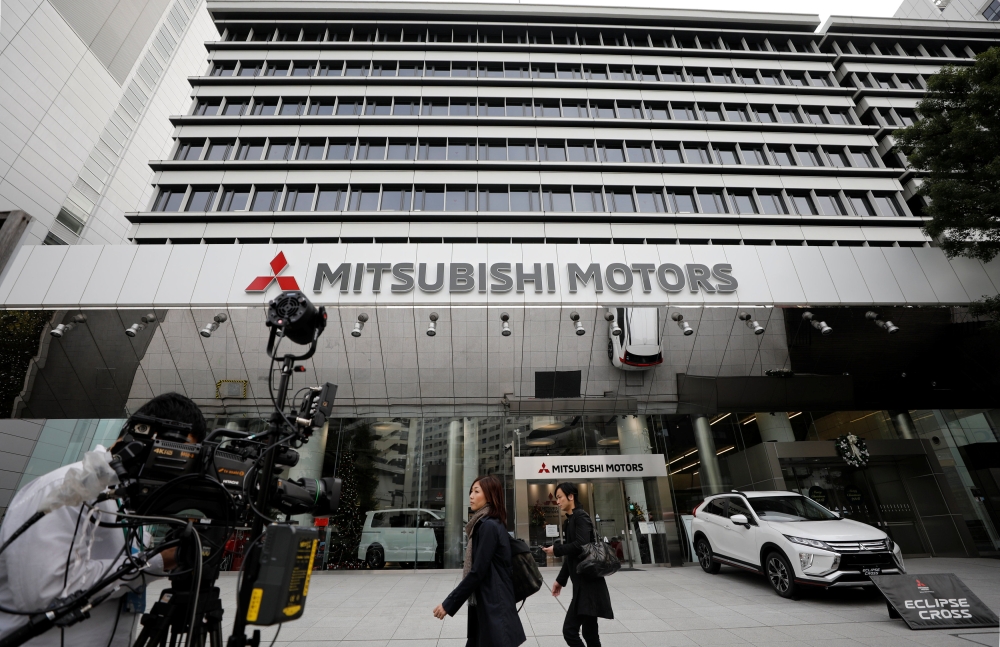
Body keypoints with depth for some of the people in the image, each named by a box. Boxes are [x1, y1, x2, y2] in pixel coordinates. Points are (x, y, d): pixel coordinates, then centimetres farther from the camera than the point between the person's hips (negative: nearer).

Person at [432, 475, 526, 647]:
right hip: (488, 603, 9)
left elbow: (477, 572, -22)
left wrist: (448, 604, -15)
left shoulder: (488, 526, -19)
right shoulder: (493, 524, 10)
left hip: (493, 607, -9)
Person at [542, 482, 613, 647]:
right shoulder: (569, 521, 15)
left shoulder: (581, 516, -12)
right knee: (589, 631, 13)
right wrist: (560, 580, 17)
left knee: (570, 630, -9)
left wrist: (556, 550, -14)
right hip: (583, 583, 9)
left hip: (587, 582, -9)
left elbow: (581, 545, -26)